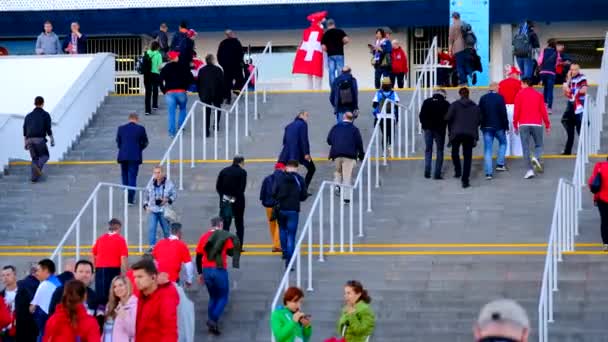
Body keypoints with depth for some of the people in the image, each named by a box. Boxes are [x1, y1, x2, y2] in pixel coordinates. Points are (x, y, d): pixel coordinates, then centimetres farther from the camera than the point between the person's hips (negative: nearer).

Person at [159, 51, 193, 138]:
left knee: (171, 113, 3)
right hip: (181, 92, -1)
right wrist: (185, 87, 8)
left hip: (169, 92, 1)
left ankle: (172, 131, -2)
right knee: (183, 109, 21)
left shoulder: (165, 68, 7)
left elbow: (160, 81, 0)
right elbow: (190, 78, -5)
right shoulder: (182, 67, 1)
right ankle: (180, 126, 12)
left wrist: (164, 91, 7)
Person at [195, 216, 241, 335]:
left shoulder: (204, 237, 10)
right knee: (223, 298, 7)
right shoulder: (225, 236, -4)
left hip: (206, 270, 5)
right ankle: (213, 320, -13)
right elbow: (231, 252, -5)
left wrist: (200, 273, 21)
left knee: (213, 297, 20)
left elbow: (198, 257, 12)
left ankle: (212, 325, 16)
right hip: (219, 270, -5)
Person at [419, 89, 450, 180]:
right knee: (439, 151, 5)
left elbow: (421, 115, 5)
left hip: (428, 129, 3)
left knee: (428, 150, 13)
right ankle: (437, 174, -2)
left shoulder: (427, 102, 6)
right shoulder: (446, 104, -2)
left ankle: (427, 173, 7)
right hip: (439, 129, -3)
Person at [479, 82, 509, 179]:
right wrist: (506, 125, -2)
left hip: (486, 127, 3)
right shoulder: (499, 98, -8)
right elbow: (503, 113, -9)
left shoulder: (483, 98, 5)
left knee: (488, 149, 2)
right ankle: (500, 164, 12)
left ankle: (488, 172, -4)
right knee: (503, 143, 23)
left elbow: (479, 113, 8)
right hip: (498, 126, -3)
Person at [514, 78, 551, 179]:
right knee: (539, 145, 12)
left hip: (523, 125, -1)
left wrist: (515, 125, 8)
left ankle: (530, 170, -7)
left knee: (526, 147, 1)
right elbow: (543, 111, 4)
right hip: (537, 124, 1)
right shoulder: (538, 95, 7)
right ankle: (536, 158, -20)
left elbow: (516, 111, 0)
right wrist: (547, 125, 11)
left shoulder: (520, 94, 3)